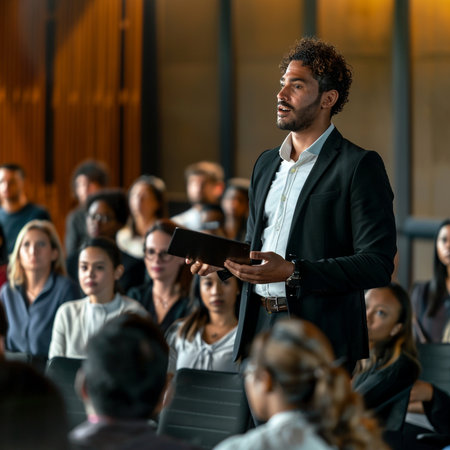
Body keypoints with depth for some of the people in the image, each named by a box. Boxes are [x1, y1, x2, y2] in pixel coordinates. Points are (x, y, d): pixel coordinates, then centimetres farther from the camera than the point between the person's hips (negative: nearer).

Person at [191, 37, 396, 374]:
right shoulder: (267, 163, 19)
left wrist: (293, 272, -22)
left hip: (320, 337, -6)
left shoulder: (360, 166, -6)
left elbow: (378, 265, -13)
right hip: (258, 329, 6)